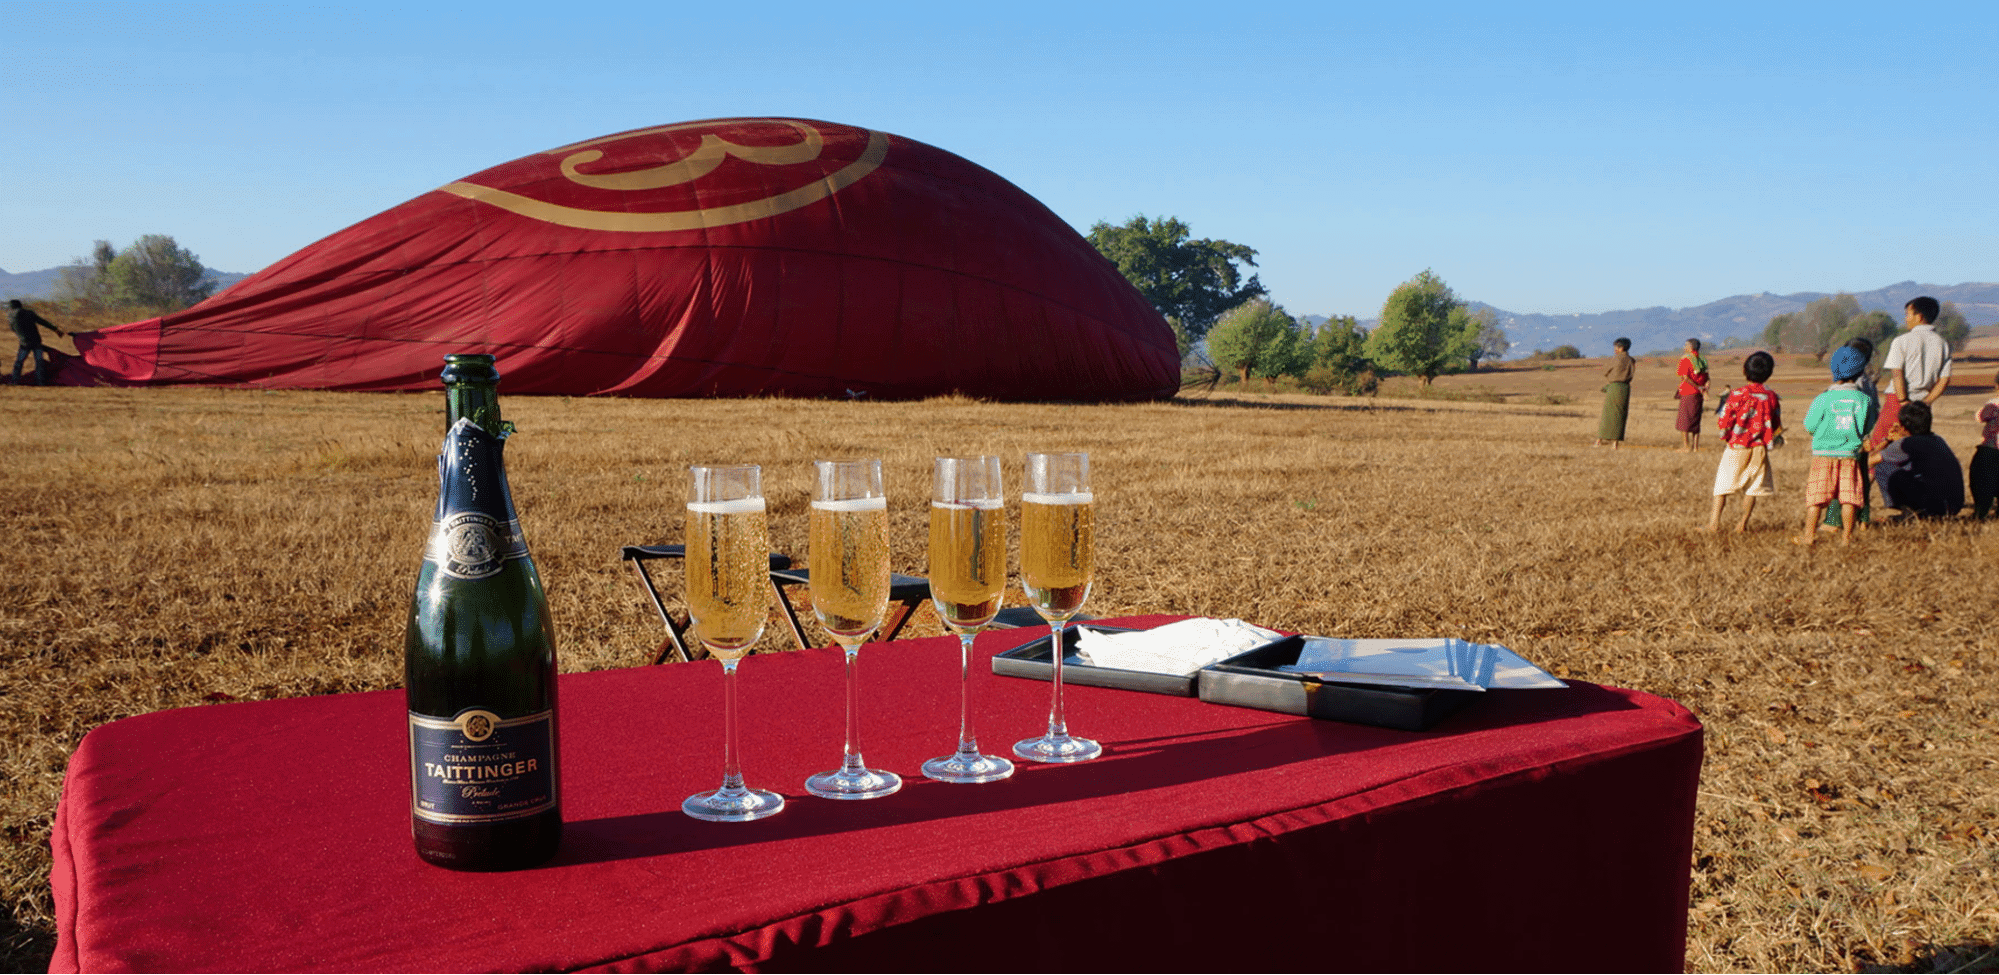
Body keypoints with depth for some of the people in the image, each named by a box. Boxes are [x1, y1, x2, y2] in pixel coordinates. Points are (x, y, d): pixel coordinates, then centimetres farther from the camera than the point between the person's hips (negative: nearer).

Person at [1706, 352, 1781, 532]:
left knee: (1724, 481, 3)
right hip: (1759, 449, 2)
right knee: (1753, 486, 11)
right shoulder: (1772, 397, 1)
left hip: (1736, 447, -2)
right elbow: (1776, 427, 9)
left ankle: (1715, 519, -5)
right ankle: (1743, 522, 10)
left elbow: (1722, 422, -12)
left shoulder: (1737, 394, -10)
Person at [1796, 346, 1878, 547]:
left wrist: (1808, 415, 17)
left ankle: (1810, 536, 4)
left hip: (1824, 455, -1)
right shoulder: (1864, 399, -2)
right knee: (1849, 496, 6)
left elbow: (1810, 426, -3)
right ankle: (1846, 537, 9)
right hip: (1850, 455, 1)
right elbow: (1868, 426, 10)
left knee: (1816, 495, 2)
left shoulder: (1823, 399, -8)